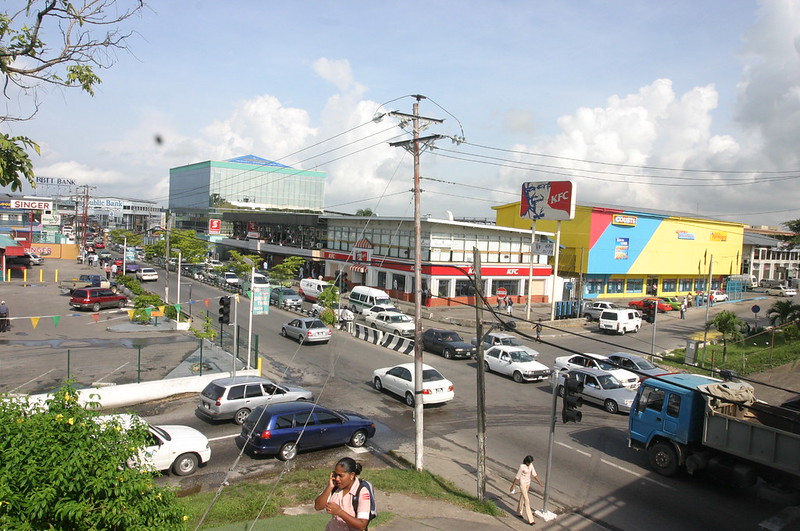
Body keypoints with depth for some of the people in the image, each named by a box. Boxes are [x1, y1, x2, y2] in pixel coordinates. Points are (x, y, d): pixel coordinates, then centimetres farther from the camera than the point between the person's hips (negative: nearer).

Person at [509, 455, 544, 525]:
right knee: (527, 500, -8)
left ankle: (519, 512, 41)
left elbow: (534, 475, 1)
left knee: (522, 497, 22)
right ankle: (530, 519, -6)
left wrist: (540, 483, -4)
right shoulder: (522, 466, -23)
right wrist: (513, 486, -10)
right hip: (522, 483, -7)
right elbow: (517, 477, -17)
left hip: (527, 483, 7)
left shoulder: (531, 465, -3)